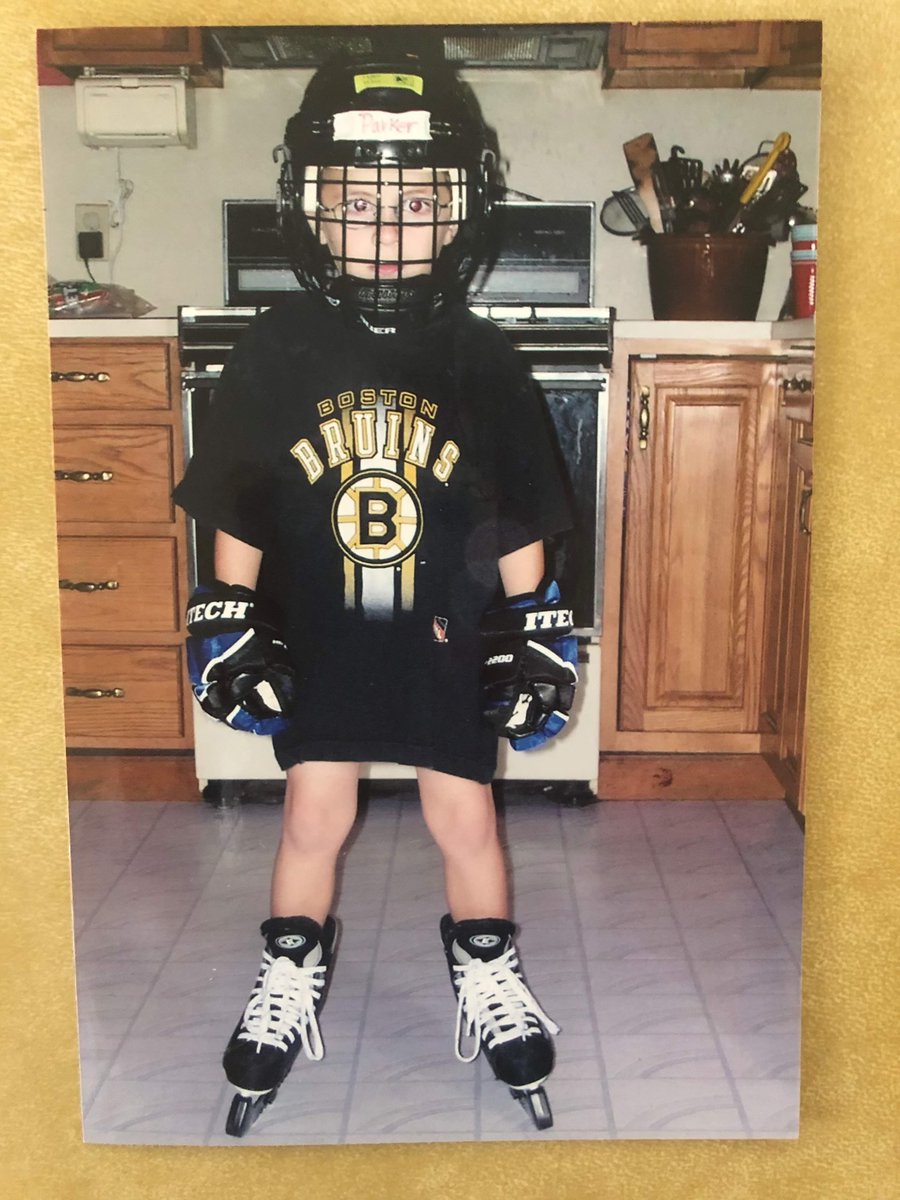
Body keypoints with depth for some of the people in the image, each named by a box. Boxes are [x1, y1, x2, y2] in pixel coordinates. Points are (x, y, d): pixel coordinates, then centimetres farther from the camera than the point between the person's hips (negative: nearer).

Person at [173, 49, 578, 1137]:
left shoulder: (481, 362, -6)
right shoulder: (276, 352, -7)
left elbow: (520, 518, 2)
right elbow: (235, 509, 1)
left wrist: (534, 634, 2)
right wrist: (230, 621, -1)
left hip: (450, 640, 0)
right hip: (316, 638, 0)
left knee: (465, 819, 9)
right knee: (315, 814, 10)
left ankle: (489, 985, 32)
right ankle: (288, 987, 32)